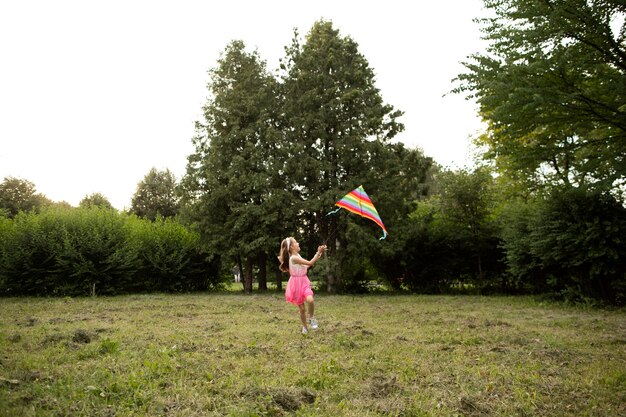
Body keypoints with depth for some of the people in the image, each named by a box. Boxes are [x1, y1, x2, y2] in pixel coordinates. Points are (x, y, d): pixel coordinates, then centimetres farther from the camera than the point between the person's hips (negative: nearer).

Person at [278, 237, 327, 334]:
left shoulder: (297, 256, 10)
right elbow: (310, 263, -19)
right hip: (296, 284, -6)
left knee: (310, 300, -23)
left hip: (304, 282, 6)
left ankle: (311, 318, 0)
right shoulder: (294, 258, -18)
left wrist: (319, 254, 12)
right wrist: (318, 252, -15)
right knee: (302, 309, 2)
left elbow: (308, 265, 17)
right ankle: (305, 327, 22)